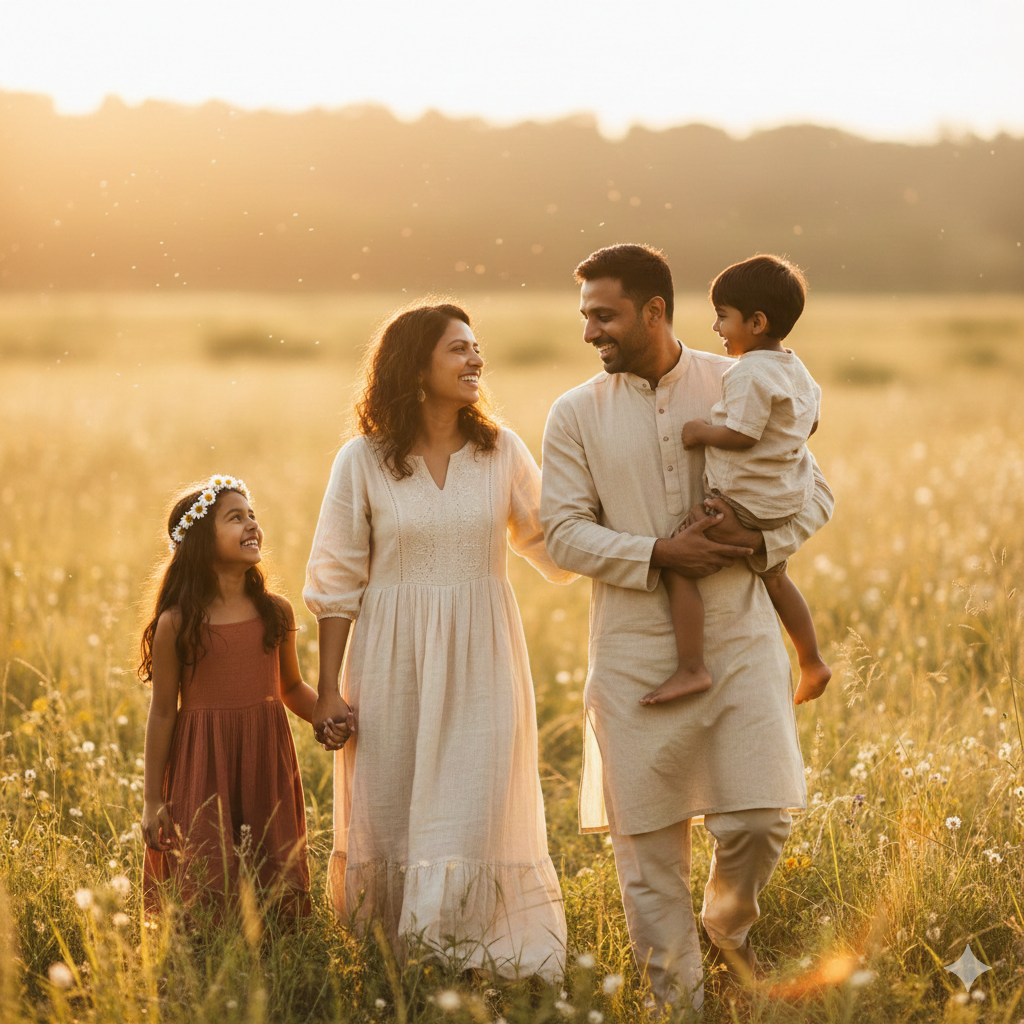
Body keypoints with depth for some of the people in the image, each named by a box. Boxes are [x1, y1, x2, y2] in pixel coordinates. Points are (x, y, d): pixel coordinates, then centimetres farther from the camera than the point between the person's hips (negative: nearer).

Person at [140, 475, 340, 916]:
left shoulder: (276, 611, 3)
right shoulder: (176, 624, -8)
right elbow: (162, 713, -3)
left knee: (275, 890, 6)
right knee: (207, 884, -3)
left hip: (266, 766, 3)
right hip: (203, 768, -3)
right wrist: (152, 800, -1)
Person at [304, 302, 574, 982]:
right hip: (395, 663, -1)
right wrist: (328, 689, -1)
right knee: (390, 817, 5)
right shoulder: (363, 460, -2)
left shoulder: (501, 451, 3)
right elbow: (337, 582, 1)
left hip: (480, 663, 1)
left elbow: (557, 549, 6)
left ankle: (465, 959, 6)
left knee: (475, 815, -4)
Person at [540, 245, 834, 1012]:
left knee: (761, 817, -6)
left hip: (739, 633, 0)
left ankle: (729, 923, 27)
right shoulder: (576, 415, 1)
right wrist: (659, 555, -17)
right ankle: (676, 994, 20)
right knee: (646, 833, 4)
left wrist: (757, 541, -14)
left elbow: (815, 494, 5)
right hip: (636, 646, 1)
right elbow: (564, 532, -3)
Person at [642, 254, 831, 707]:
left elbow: (740, 436, -26)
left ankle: (691, 669, -18)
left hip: (744, 501, -10)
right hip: (786, 499, 10)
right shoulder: (797, 371, 8)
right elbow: (811, 422, 20)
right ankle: (812, 663, 41)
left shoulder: (750, 373, -22)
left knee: (677, 566, -11)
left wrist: (700, 431, -12)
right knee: (773, 576, 31)